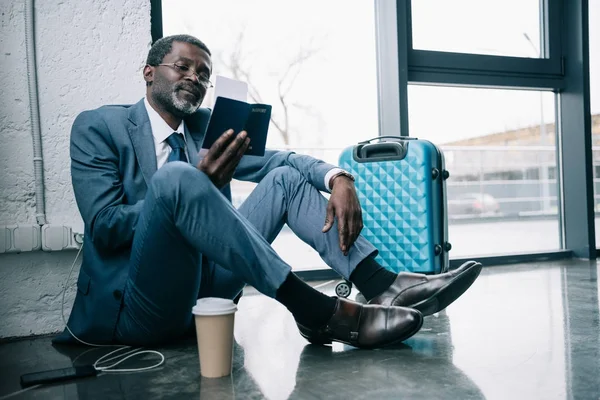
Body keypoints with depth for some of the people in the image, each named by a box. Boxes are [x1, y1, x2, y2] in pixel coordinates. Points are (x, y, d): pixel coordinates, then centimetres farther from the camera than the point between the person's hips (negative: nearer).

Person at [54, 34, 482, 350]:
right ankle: (316, 309, -33)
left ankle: (383, 284, -20)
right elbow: (103, 227, -12)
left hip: (204, 288, 5)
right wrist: (197, 186, -23)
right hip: (134, 304, -5)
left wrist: (338, 178, -17)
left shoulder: (206, 126, 14)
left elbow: (274, 158, 3)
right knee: (175, 177, -31)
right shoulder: (98, 126, 0)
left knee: (285, 177, -3)